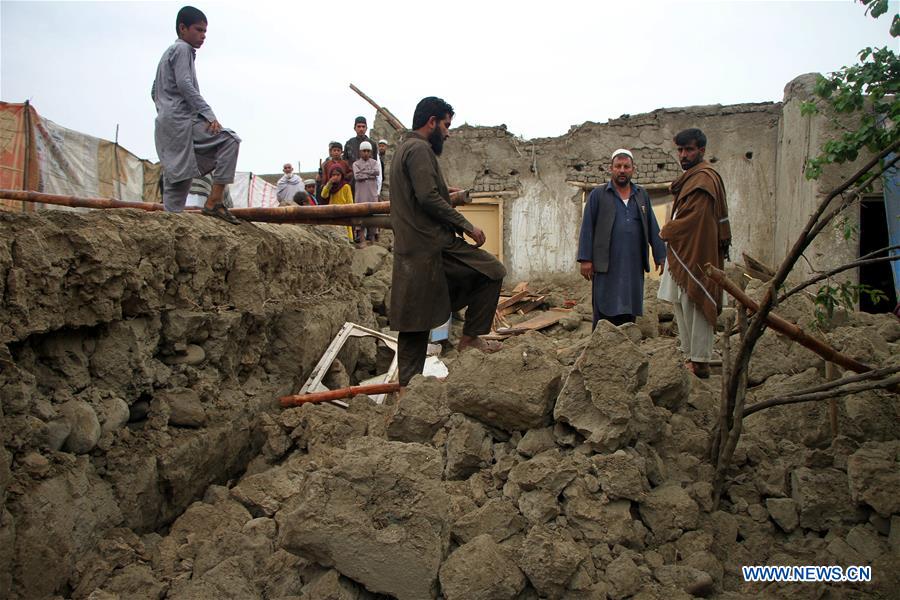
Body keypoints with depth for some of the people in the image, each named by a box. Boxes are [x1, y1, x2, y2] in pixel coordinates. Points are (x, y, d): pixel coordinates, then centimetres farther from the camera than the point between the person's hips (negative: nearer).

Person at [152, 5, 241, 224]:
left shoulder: (168, 52, 31)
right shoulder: (182, 48, 0)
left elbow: (154, 91, 34)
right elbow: (184, 84, -16)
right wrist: (209, 114, -23)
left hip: (165, 127, 10)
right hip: (181, 119, -10)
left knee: (177, 183, 5)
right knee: (229, 140, -19)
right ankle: (214, 202, -27)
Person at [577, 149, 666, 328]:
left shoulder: (642, 195, 13)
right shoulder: (598, 195, 4)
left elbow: (653, 229, 12)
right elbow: (587, 228, -1)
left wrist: (660, 257, 6)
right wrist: (585, 259, -8)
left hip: (633, 266, 3)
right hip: (607, 265, -3)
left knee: (629, 313, 6)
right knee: (604, 312, -1)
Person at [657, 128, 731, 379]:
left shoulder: (703, 178, -14)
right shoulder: (691, 177, 20)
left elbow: (691, 219, -21)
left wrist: (665, 232, -6)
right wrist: (670, 232, 6)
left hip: (695, 254, -11)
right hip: (682, 254, 11)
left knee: (693, 306, -7)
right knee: (681, 305, 14)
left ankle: (700, 363, -1)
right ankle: (691, 357, 22)